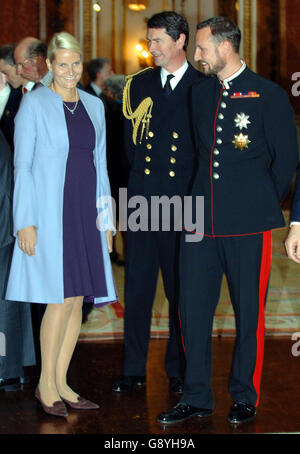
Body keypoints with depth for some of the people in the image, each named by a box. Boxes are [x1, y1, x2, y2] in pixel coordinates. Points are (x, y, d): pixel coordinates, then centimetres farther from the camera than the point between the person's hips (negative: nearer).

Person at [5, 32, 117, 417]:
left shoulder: (93, 105, 13)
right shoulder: (34, 103, -2)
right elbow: (22, 165, -5)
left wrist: (106, 218, 13)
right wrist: (26, 221, -10)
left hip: (86, 212, 6)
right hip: (50, 210, -5)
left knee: (77, 300, 6)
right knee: (62, 298, -9)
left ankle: (61, 383, 15)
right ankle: (46, 383, 5)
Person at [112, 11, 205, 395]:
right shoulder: (139, 84, 11)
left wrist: (194, 189, -4)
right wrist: (139, 176, 11)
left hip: (183, 199, -3)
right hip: (141, 198, 3)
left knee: (180, 288, 4)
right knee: (137, 285, 6)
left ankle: (178, 370, 15)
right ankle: (133, 370, 15)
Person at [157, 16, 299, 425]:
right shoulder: (200, 92, 13)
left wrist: (261, 204, 4)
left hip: (248, 224, -5)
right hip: (202, 221, 5)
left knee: (249, 312, 4)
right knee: (193, 308, 4)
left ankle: (245, 398, 17)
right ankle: (197, 398, 15)